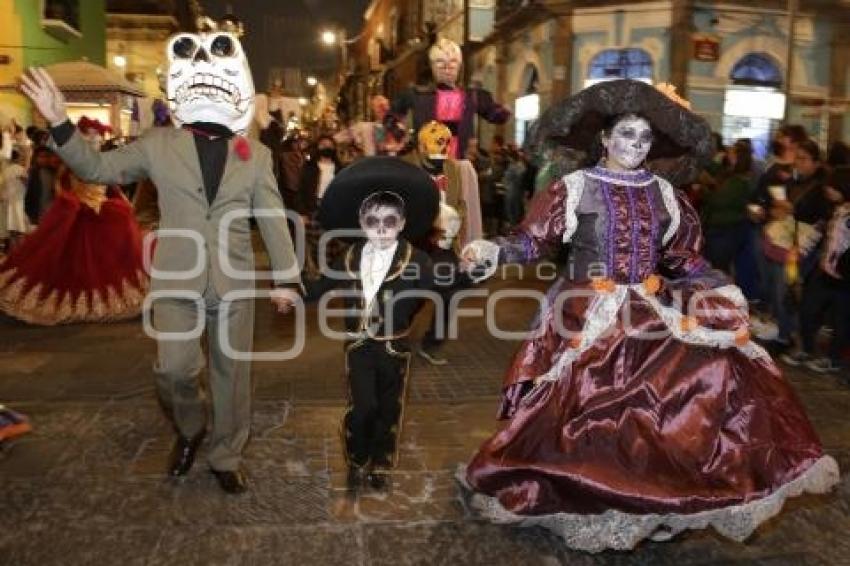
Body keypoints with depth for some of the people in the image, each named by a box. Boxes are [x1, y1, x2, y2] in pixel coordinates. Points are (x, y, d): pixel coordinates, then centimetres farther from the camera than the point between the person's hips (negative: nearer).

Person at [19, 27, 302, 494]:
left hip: (234, 281, 1)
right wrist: (60, 124, -7)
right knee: (174, 369, -10)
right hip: (177, 280, 0)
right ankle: (189, 430, 24)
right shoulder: (158, 144, 5)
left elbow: (273, 219, 5)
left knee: (231, 373, 9)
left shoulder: (256, 154, 6)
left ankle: (226, 458, 28)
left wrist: (286, 278, 2)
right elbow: (98, 167, 8)